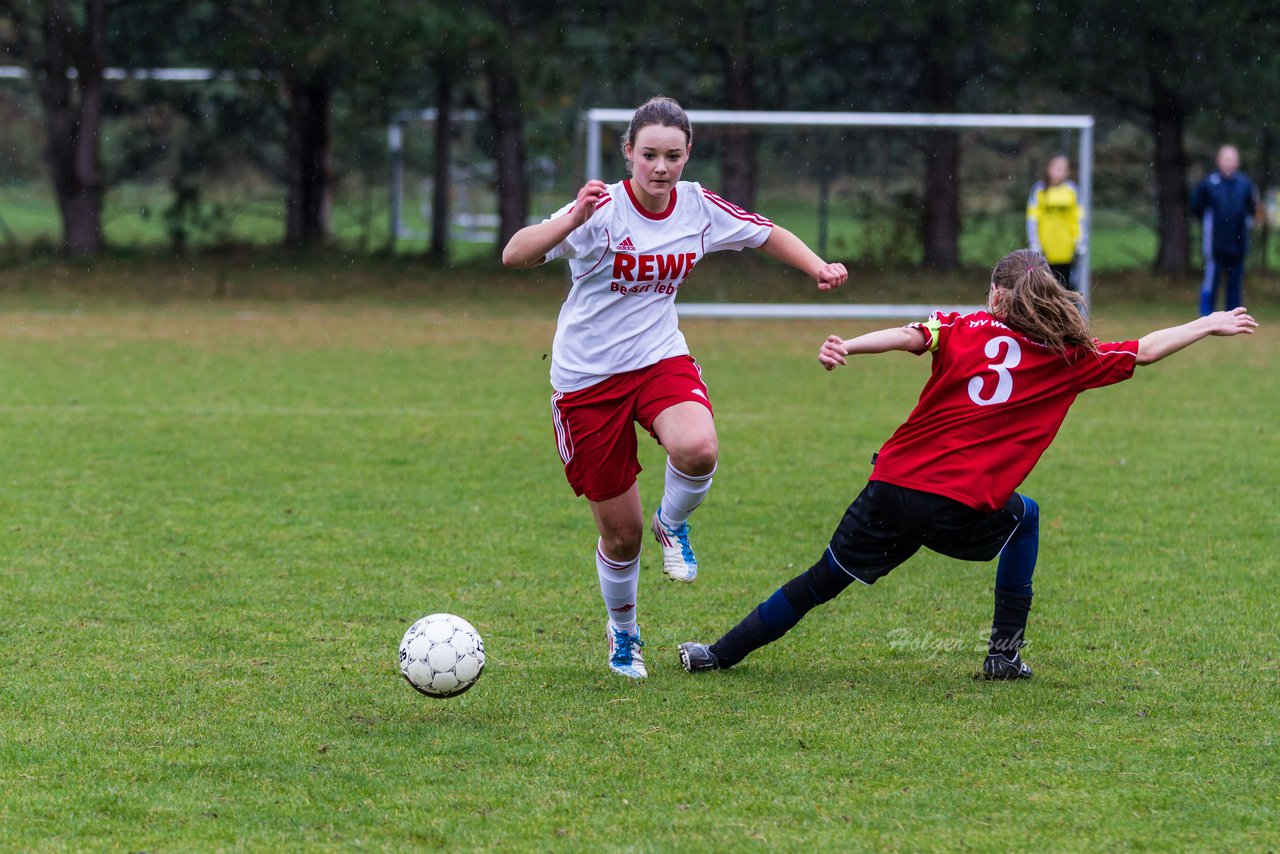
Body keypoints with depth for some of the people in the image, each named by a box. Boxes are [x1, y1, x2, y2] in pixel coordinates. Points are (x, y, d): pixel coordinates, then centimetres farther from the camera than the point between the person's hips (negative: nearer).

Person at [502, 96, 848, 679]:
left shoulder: (700, 208, -4)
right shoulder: (604, 209, -18)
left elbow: (767, 235, 15)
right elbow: (514, 256, -31)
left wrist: (819, 268, -2)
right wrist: (573, 219, -47)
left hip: (661, 358, 3)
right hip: (588, 377, -2)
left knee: (697, 450, -33)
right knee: (621, 533, 4)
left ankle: (673, 523, 2)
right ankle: (623, 632, 34)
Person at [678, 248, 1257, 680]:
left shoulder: (967, 330, 7)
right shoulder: (1068, 358, 7)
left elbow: (913, 336, -13)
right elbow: (1145, 351, 15)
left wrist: (847, 347, -26)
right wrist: (1209, 326, 29)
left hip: (894, 487, 1)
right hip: (962, 514, -1)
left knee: (823, 580, 15)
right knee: (1024, 515, 31)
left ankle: (721, 654, 18)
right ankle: (1005, 653, 24)